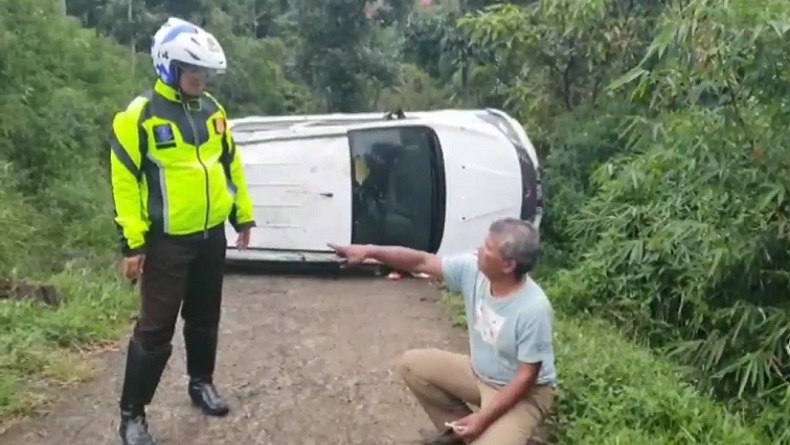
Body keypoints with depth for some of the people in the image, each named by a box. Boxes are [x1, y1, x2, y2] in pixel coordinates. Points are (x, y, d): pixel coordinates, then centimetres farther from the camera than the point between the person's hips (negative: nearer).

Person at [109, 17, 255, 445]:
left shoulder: (212, 111, 7)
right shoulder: (139, 116, -12)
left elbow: (230, 164, 15)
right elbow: (124, 181, -12)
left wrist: (243, 215, 15)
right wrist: (132, 243, -15)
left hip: (211, 235, 6)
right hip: (167, 241, -6)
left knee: (204, 317, 18)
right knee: (155, 328, -3)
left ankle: (201, 383, 37)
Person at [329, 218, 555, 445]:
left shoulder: (534, 309, -32)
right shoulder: (472, 269, -15)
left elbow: (525, 378, -26)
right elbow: (422, 261, -9)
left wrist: (483, 418, -27)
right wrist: (370, 251, -19)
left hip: (525, 393, -7)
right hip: (478, 372, 7)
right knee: (412, 364, 1)